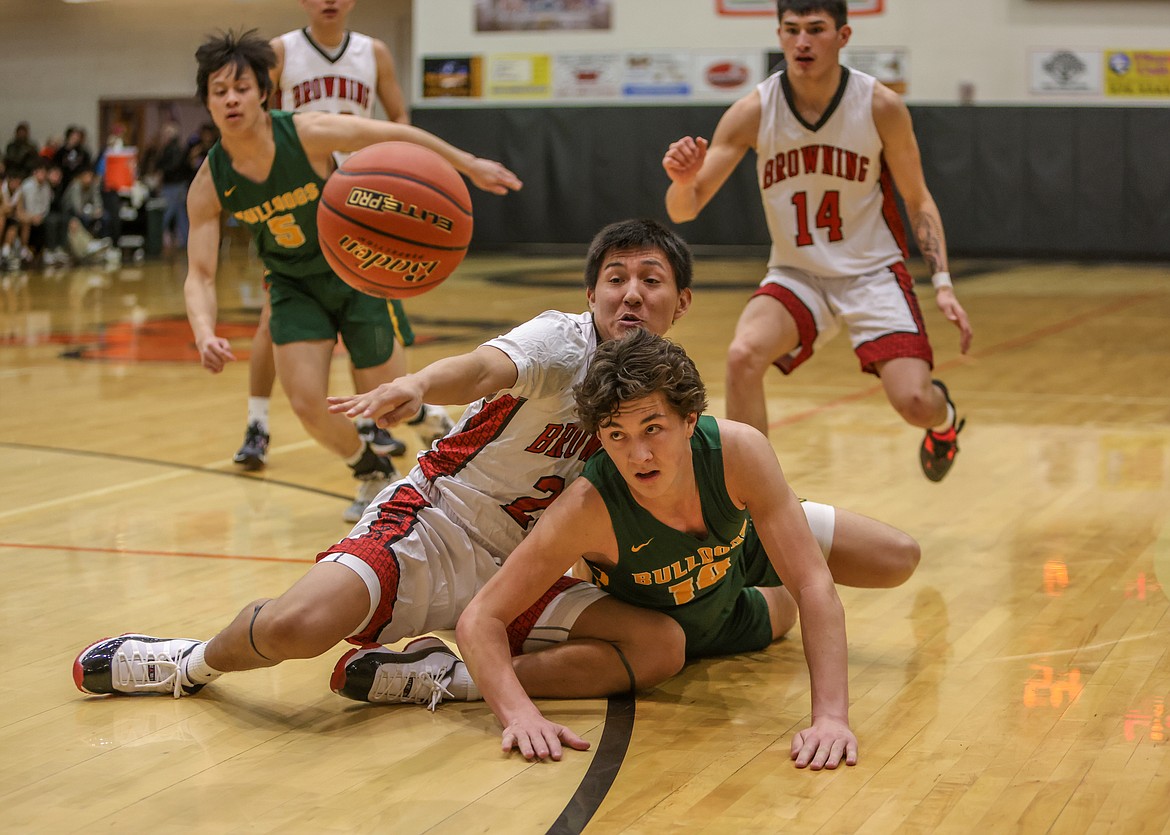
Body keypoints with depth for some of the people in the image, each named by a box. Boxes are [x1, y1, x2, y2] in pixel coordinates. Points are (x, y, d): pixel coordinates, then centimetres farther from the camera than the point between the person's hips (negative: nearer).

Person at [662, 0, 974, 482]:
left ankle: (942, 417, 25)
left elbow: (917, 200, 1)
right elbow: (683, 211, -11)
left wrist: (942, 283, -10)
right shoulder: (753, 113, -12)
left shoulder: (881, 107, -13)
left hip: (873, 273, -1)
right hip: (796, 275, 1)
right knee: (743, 356, -28)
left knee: (915, 403, -16)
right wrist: (683, 181, -35)